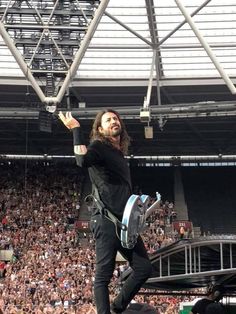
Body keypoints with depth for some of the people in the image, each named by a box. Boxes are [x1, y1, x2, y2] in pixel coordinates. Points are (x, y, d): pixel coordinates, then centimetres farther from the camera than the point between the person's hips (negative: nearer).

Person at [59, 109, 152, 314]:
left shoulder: (120, 153, 21)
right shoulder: (99, 147, -4)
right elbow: (83, 160, -29)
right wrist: (76, 129, -24)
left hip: (126, 223, 9)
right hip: (106, 221, -9)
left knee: (144, 268, 8)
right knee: (104, 274, -6)